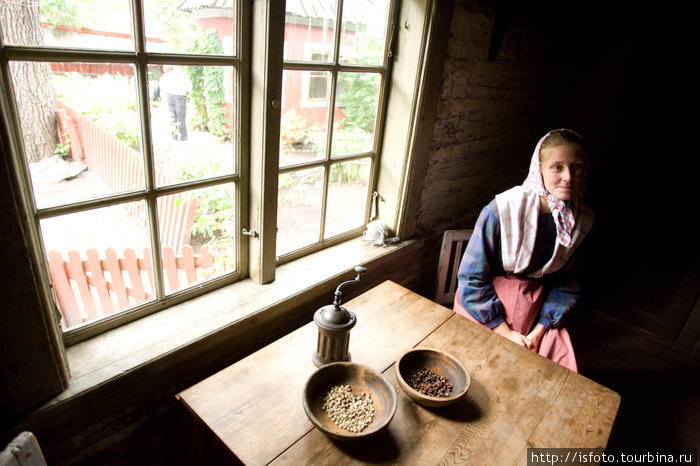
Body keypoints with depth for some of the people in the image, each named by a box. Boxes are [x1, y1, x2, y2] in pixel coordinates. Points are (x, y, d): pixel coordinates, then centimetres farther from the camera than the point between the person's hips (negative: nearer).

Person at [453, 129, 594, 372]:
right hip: (484, 305, -4)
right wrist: (505, 332, -13)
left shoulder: (581, 220, -5)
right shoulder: (502, 210, -22)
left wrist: (538, 332, -4)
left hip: (535, 306, 5)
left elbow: (564, 283, 5)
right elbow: (472, 278, -16)